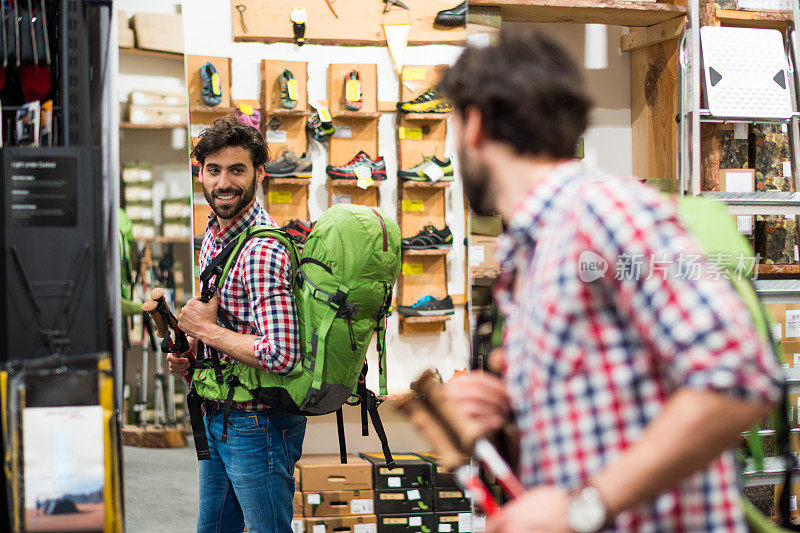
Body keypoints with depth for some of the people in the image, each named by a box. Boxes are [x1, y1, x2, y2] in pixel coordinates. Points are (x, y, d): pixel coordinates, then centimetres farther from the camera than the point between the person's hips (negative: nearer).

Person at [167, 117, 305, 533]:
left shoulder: (263, 251, -23)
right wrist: (190, 354, 2)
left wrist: (206, 330, -20)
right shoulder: (214, 234, 7)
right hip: (216, 416, 10)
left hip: (257, 422, -10)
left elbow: (281, 354, -32)